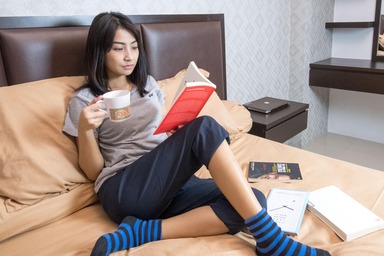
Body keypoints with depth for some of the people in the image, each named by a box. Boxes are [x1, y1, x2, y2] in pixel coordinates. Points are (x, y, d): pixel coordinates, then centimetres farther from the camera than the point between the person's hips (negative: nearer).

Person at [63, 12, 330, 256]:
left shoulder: (148, 84, 20)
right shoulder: (84, 99, 7)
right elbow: (93, 171, 4)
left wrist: (182, 125, -1)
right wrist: (84, 129, -15)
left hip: (172, 183, 6)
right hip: (125, 191, -5)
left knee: (254, 201, -21)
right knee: (205, 128, -30)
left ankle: (143, 232, -25)